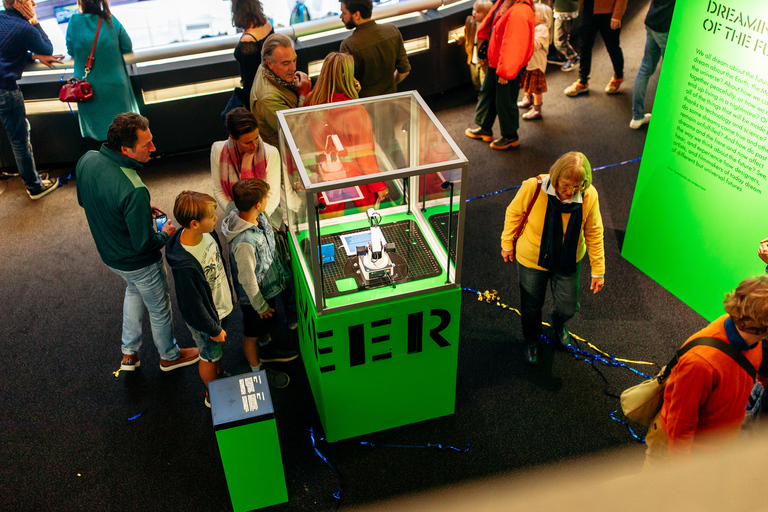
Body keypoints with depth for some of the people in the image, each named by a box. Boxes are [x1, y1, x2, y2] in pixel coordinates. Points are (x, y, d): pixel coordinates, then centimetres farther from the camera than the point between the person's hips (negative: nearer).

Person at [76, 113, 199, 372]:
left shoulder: (87, 160, -16)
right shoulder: (133, 190, -40)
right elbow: (145, 244, -31)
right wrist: (166, 234, -8)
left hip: (108, 252, 7)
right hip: (138, 263, -7)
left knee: (134, 290, 35)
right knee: (159, 309, 20)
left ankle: (129, 353, 48)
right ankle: (169, 356, 47)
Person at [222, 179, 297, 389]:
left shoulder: (259, 217, -14)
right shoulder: (244, 242, -41)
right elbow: (247, 280, -28)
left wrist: (279, 275, 17)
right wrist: (260, 305, -14)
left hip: (269, 286, 8)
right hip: (254, 296, -8)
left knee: (266, 323, 33)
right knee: (252, 334, 19)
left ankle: (267, 350, 60)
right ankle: (257, 370, 42)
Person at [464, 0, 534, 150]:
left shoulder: (519, 12, -31)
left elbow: (513, 45, -29)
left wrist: (505, 72, -25)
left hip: (508, 66, -10)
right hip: (495, 62, 10)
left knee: (505, 102, 6)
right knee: (487, 93, 23)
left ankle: (510, 137, 26)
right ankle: (484, 129, 41)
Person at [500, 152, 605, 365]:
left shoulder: (589, 196, -24)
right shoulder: (534, 187, -30)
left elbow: (594, 234, -9)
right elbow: (514, 213, -10)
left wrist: (598, 270, -3)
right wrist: (507, 244, 0)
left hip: (568, 262, 1)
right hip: (532, 259, -1)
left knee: (568, 308, 15)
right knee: (531, 307, 18)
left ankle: (557, 323, 56)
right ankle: (531, 342, 52)